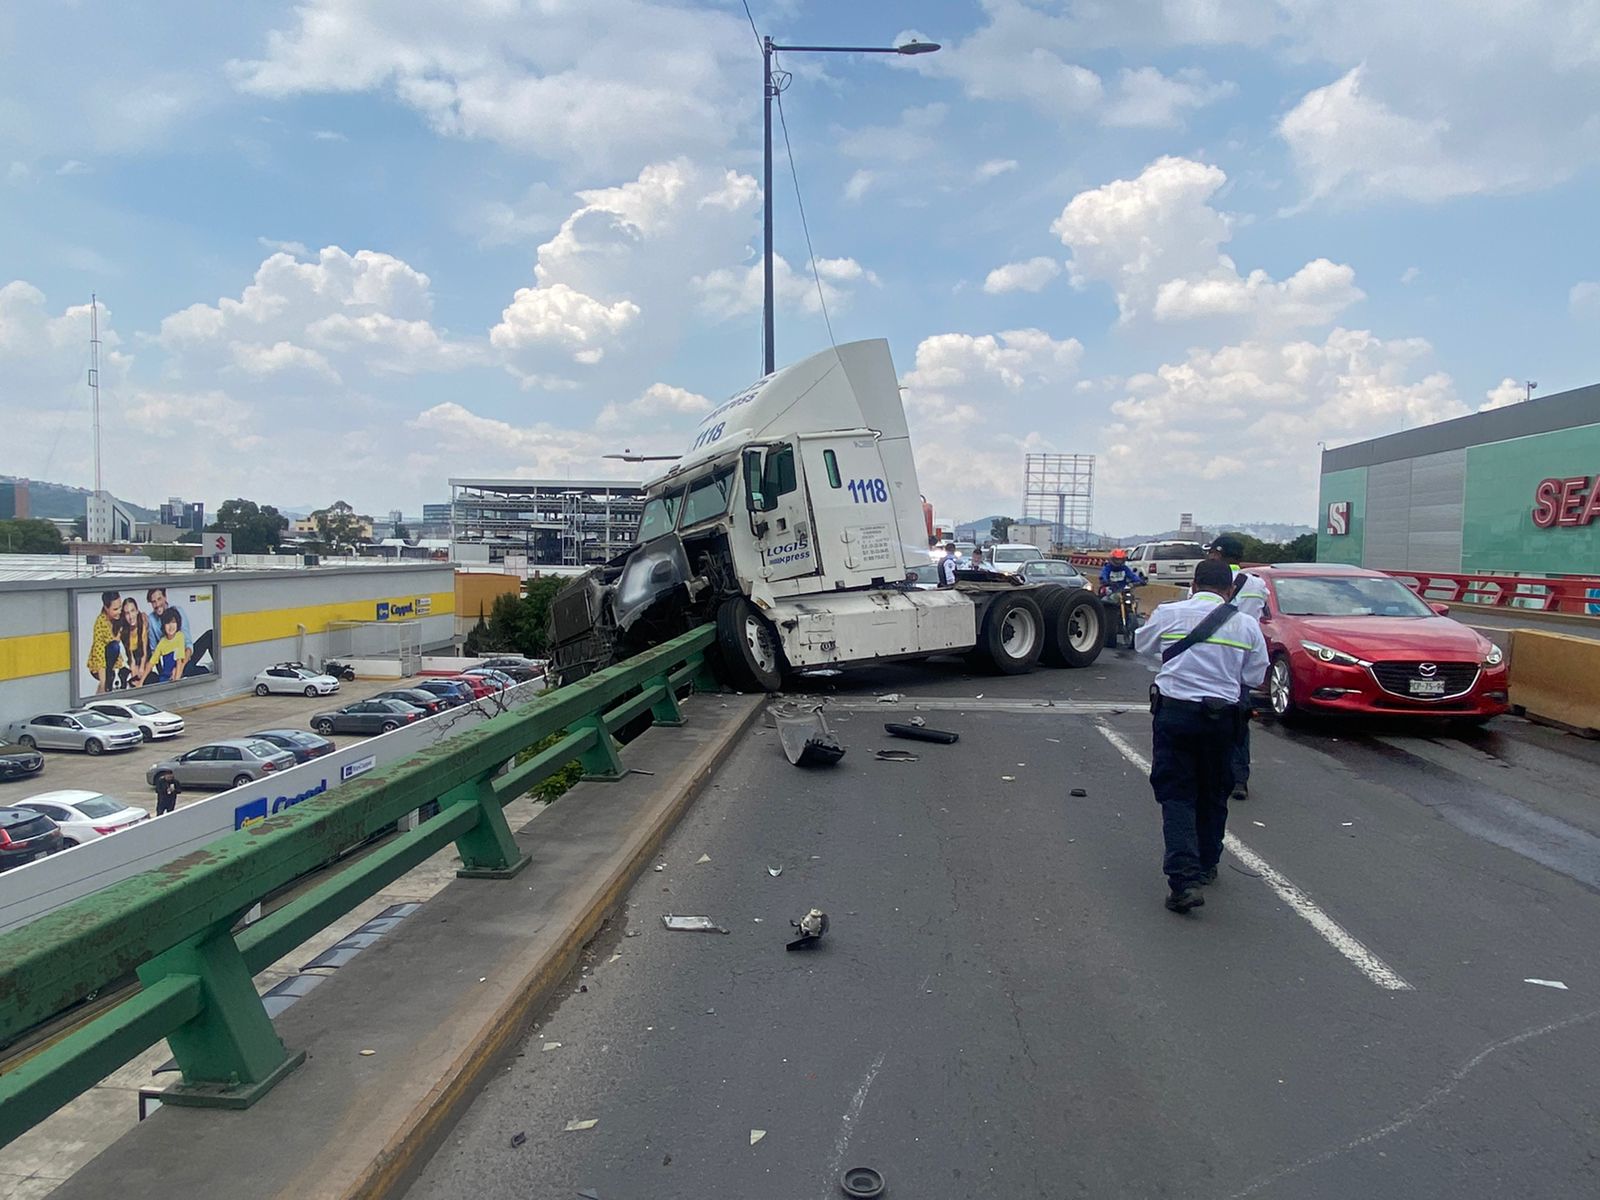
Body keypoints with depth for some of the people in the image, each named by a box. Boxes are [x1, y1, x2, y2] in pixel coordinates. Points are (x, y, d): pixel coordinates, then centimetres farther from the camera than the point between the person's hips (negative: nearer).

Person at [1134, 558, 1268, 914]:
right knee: (1213, 795, 18)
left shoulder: (1168, 614, -3)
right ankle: (1206, 866, 33)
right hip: (1221, 716, 2)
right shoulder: (1246, 625, -1)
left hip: (1174, 712, -2)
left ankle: (1185, 879, -12)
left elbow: (1142, 644, 15)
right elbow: (1254, 677, 4)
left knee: (1177, 795, 0)